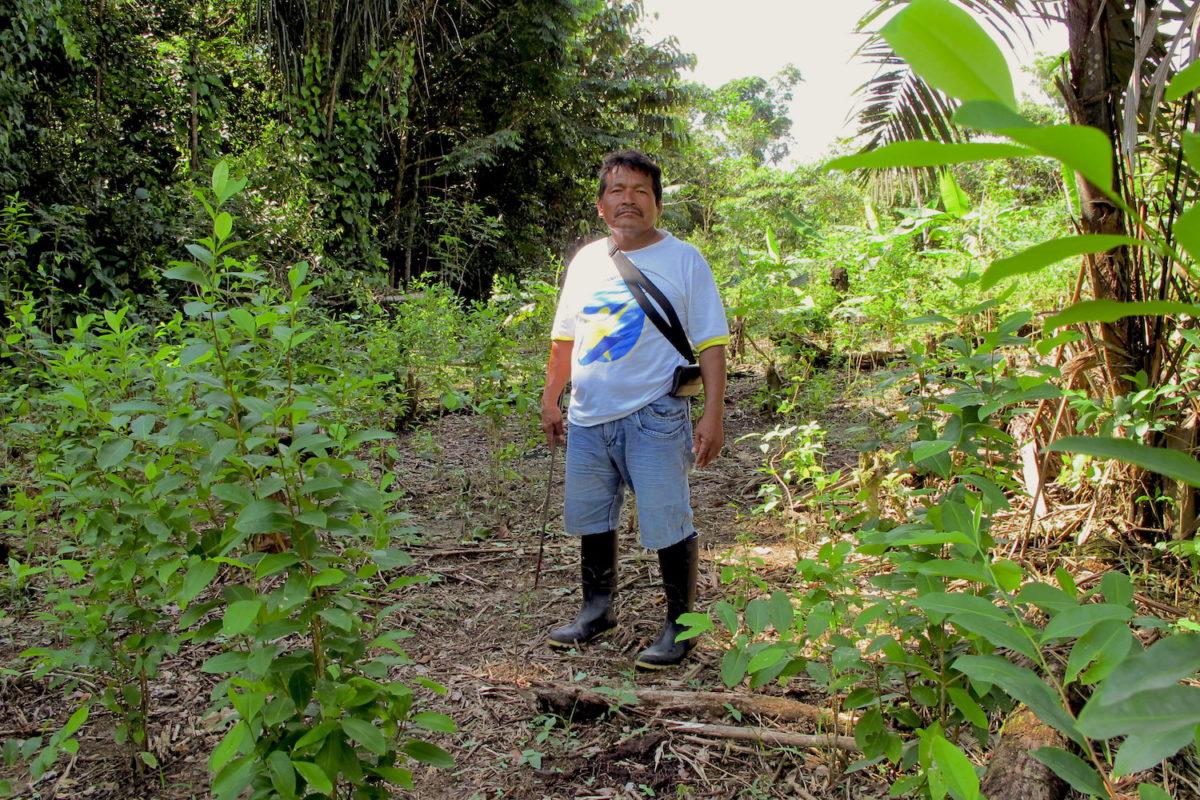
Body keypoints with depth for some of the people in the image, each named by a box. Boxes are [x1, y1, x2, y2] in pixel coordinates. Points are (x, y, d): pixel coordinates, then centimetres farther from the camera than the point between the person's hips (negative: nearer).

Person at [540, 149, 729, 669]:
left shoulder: (684, 260, -2)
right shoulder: (584, 262, 11)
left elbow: (711, 344, -4)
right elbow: (565, 339, 19)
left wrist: (713, 415, -11)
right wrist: (551, 401, 15)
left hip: (653, 418, -5)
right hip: (588, 418, 5)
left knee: (668, 528, -1)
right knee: (589, 519, 16)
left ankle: (680, 624, 18)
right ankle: (597, 610, 36)